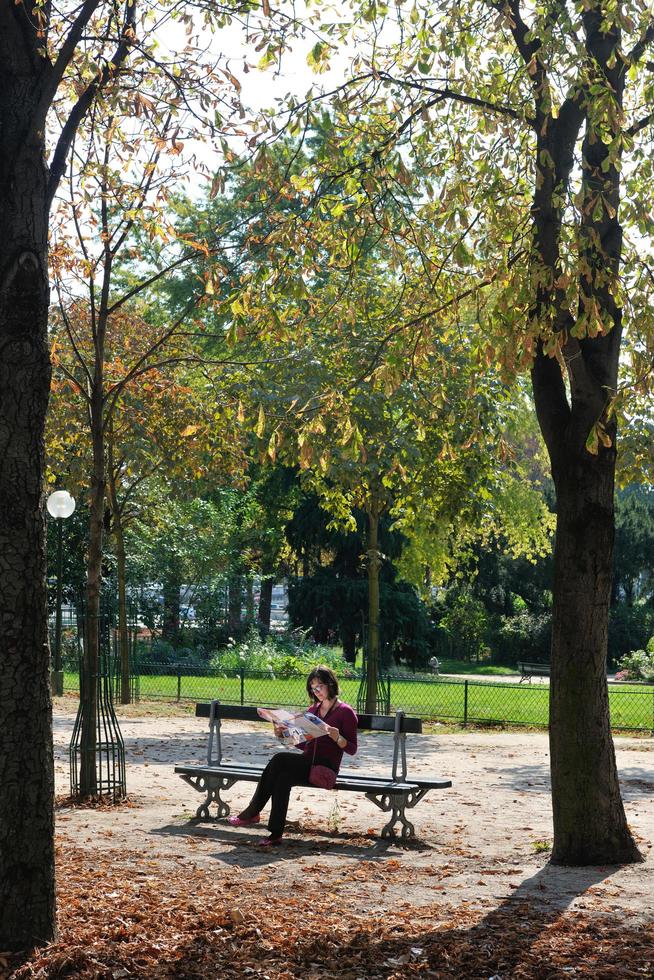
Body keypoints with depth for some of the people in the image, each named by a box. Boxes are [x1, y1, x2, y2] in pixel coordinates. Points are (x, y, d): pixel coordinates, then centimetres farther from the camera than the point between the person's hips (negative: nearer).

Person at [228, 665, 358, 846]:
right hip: (307, 763, 6)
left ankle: (252, 813, -22)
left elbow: (352, 749, -2)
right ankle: (275, 833, -31)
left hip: (326, 768, -6)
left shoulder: (346, 712, 0)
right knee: (283, 777, -30)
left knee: (280, 759, -28)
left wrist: (337, 736, -20)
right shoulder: (314, 709, 20)